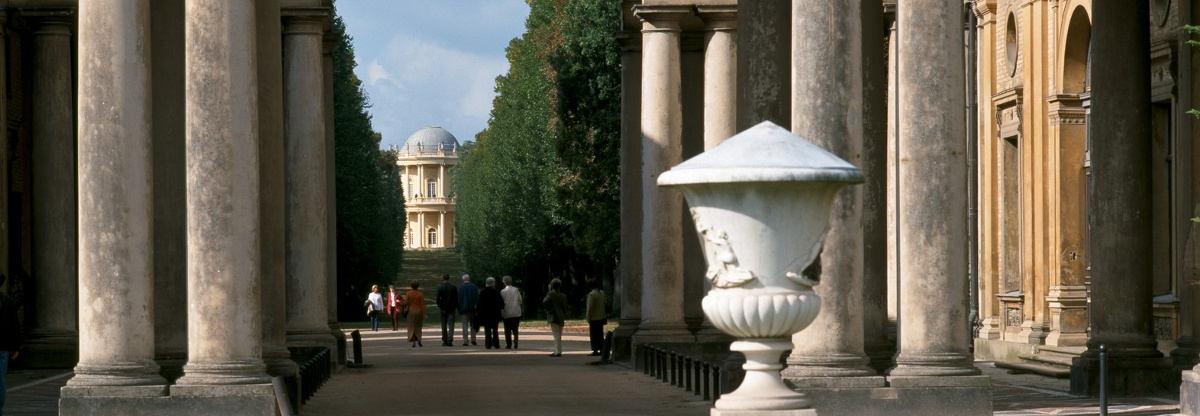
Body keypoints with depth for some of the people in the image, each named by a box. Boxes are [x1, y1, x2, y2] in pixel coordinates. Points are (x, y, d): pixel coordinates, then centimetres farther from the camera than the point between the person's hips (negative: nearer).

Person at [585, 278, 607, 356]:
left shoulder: (591, 294, -17)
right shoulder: (602, 293, 7)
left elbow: (590, 307, -17)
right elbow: (605, 304, 15)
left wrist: (588, 318, -12)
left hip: (594, 318, -8)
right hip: (602, 317, 8)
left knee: (594, 335, -3)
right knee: (600, 334, 12)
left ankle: (595, 350, -5)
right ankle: (602, 349, 13)